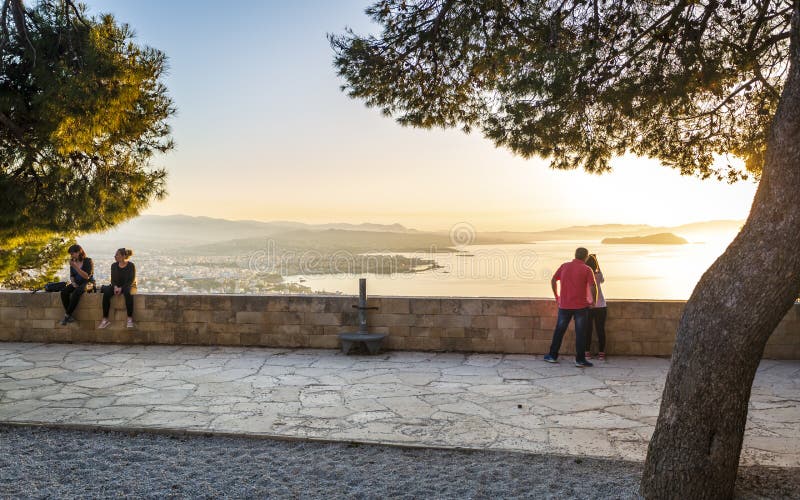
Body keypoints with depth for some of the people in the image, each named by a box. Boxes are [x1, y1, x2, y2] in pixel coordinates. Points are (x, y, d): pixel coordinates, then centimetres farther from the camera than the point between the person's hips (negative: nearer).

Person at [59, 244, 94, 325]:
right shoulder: (73, 262, 9)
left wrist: (76, 267, -22)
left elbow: (87, 276, -18)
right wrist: (73, 282, -5)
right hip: (77, 283, 6)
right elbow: (72, 275, 17)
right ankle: (69, 316, -24)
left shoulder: (88, 261, -9)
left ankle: (67, 315, -26)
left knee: (76, 292, -36)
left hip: (88, 283, -6)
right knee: (64, 292, -23)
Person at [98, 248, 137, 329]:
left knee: (127, 292, -40)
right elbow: (113, 279, 5)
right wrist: (115, 286, -17)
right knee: (106, 292, -27)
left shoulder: (131, 266, -8)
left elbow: (131, 281, -12)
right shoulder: (114, 265, 6)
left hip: (129, 286, -4)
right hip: (117, 286, 4)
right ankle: (105, 319, -28)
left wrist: (121, 288, -25)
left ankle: (130, 319, -37)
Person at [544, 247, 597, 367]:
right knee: (580, 333, 3)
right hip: (581, 306, -3)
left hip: (564, 305, 3)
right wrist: (593, 300, 0)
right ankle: (580, 360, 5)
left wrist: (556, 296, 15)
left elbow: (553, 281, 6)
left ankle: (553, 356, 20)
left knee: (559, 331, 13)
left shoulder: (564, 266, 4)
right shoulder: (586, 269, -6)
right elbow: (593, 287, -15)